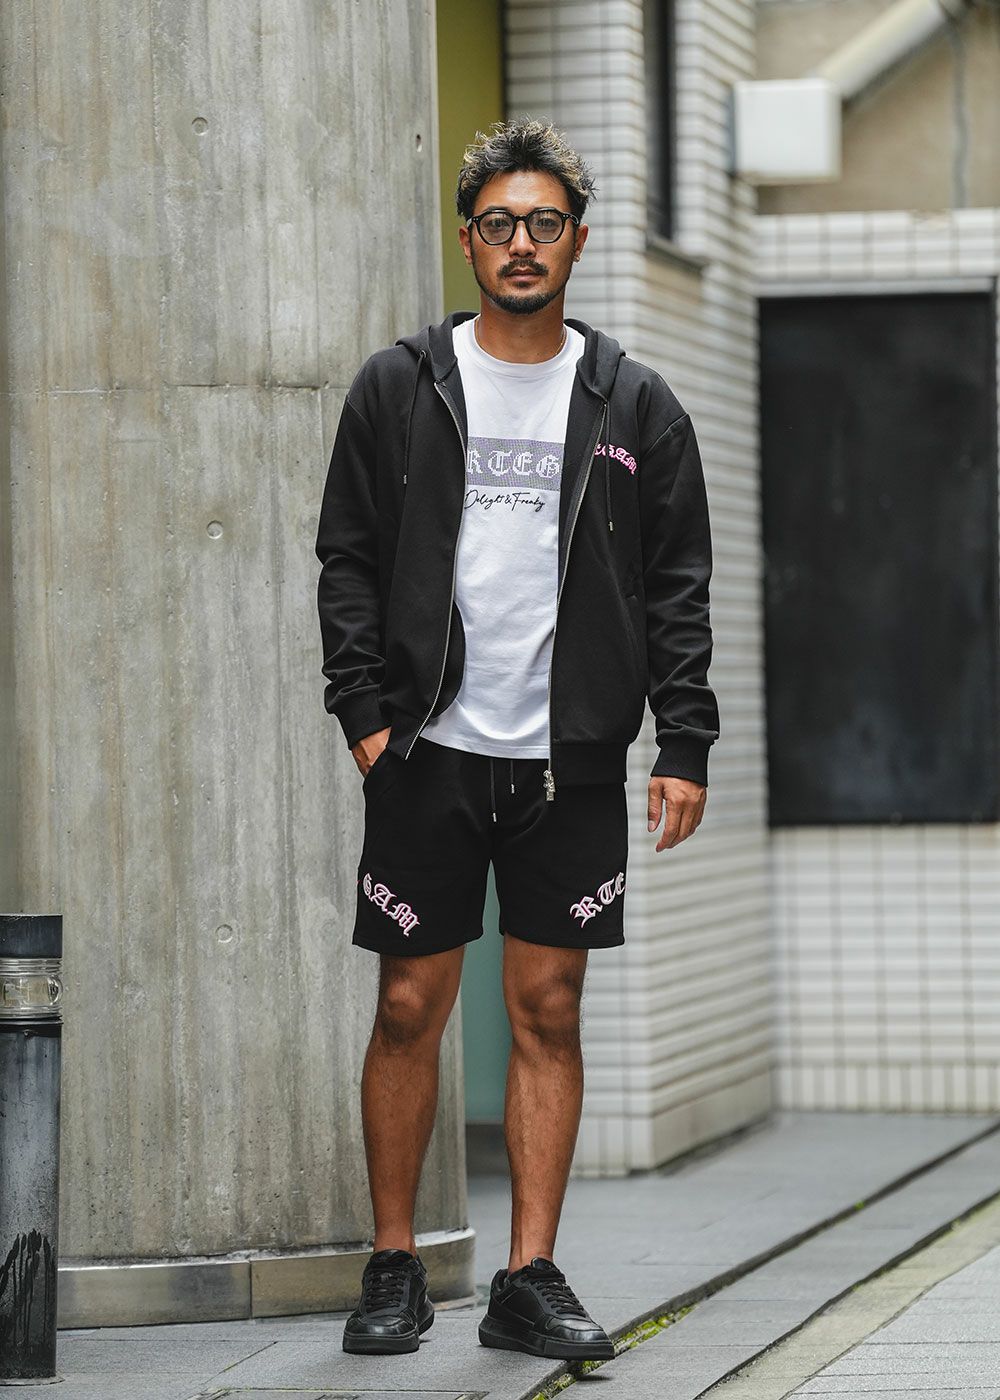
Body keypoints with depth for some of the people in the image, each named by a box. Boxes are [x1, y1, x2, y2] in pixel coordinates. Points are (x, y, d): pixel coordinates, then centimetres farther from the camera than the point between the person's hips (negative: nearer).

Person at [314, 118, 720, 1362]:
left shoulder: (634, 405, 7)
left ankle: (530, 1281, 8)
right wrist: (364, 711, -5)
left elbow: (677, 588, 7)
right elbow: (349, 561, 5)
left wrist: (684, 745, -1)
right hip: (429, 752, -1)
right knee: (410, 1008, 2)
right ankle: (394, 1270, 13)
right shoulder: (399, 387, 4)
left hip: (571, 759, 1)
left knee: (550, 1012, 3)